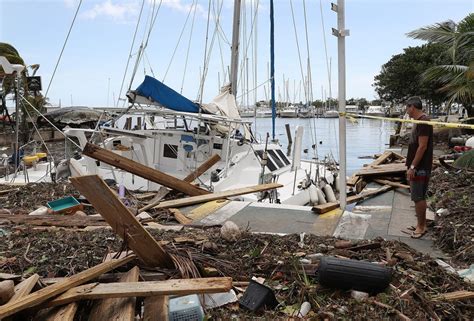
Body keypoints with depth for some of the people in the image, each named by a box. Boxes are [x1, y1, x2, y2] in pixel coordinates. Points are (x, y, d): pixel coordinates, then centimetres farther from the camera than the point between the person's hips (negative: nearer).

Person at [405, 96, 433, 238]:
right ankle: (421, 225, 23)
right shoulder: (419, 121, 14)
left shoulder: (423, 121, -17)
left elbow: (422, 147, -22)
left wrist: (412, 167, -21)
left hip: (420, 168, -10)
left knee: (418, 197, -3)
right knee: (419, 197, 14)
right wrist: (411, 166, 20)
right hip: (418, 167, 10)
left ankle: (421, 227, 6)